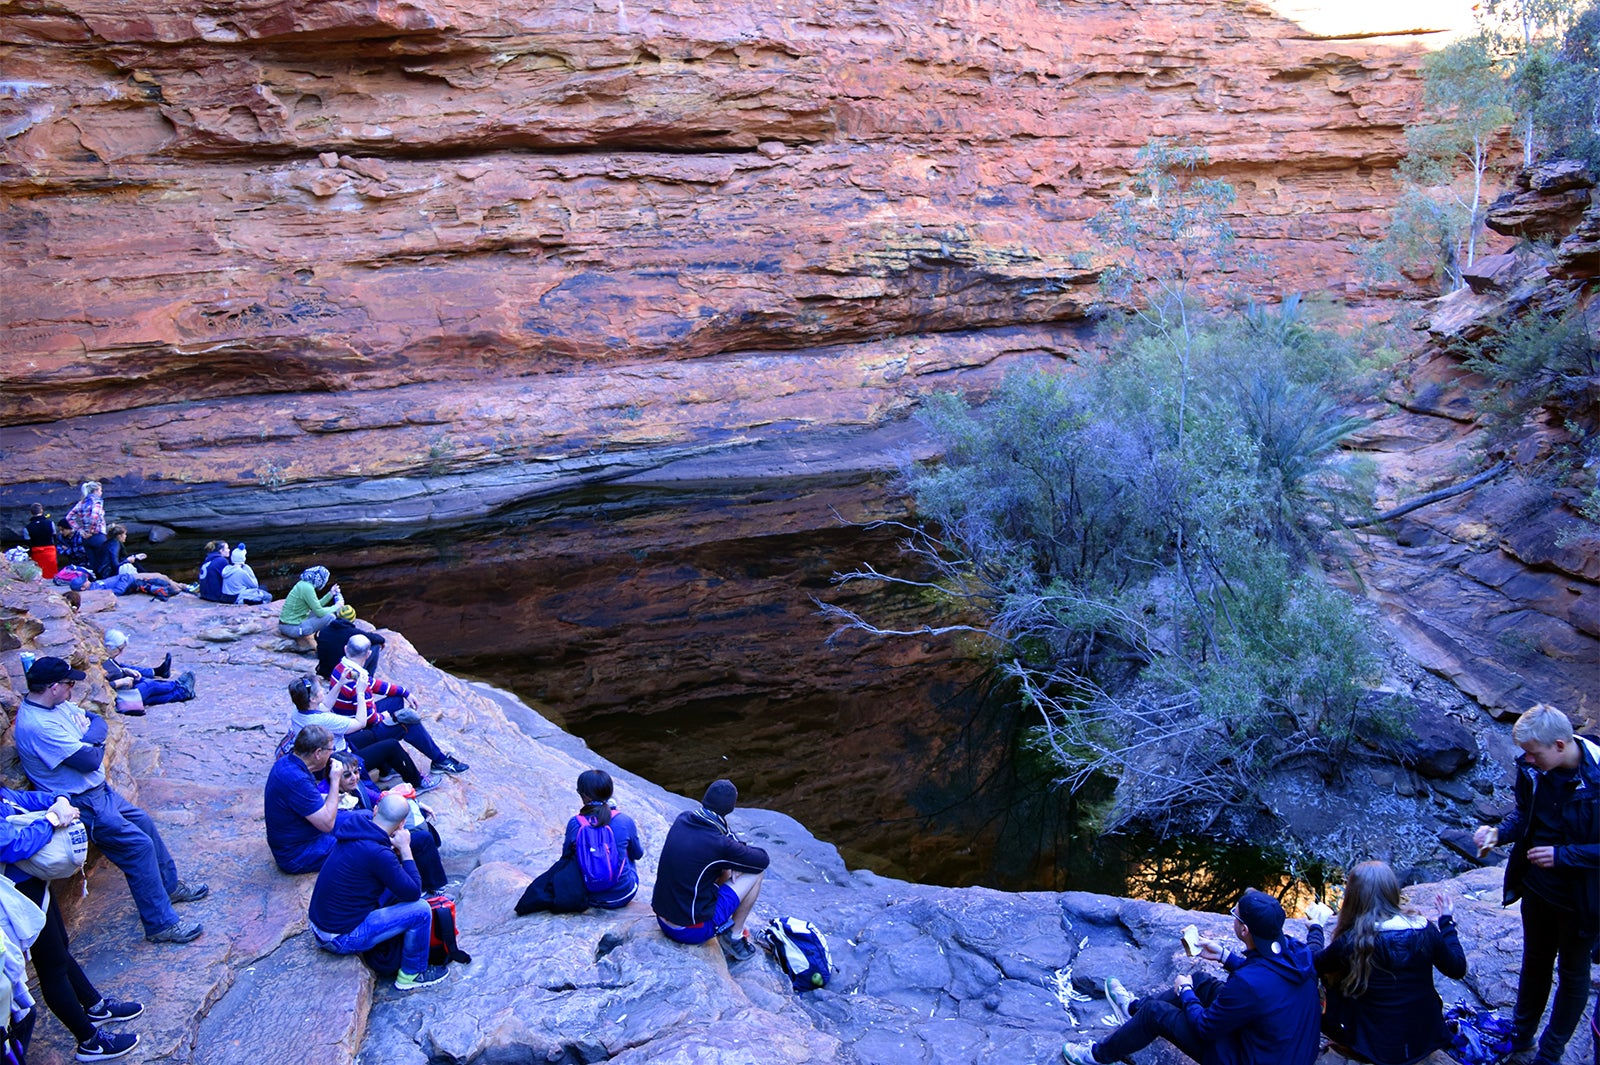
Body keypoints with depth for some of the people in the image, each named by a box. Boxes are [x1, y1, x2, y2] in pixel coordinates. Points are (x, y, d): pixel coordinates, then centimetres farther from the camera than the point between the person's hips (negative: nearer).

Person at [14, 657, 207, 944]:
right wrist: (93, 743, -5)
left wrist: (89, 738, -16)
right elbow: (90, 760, -27)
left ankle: (169, 885, 38)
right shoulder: (37, 726, -30)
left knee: (143, 822, 20)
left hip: (98, 789, 10)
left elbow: (97, 721, 6)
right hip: (81, 803, -10)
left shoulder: (57, 705, -1)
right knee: (139, 845, -9)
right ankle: (161, 925, -1)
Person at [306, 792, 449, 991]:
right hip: (342, 938, -9)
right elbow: (413, 892, -18)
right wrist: (405, 849, -11)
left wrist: (396, 850, -2)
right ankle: (412, 974, 9)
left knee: (394, 886, 18)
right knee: (421, 910, -10)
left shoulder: (355, 831, -1)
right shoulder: (377, 853, -28)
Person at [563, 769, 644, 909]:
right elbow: (638, 854, 3)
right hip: (622, 896, 0)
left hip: (588, 896, 0)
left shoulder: (574, 823, -14)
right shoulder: (625, 821, -14)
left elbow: (566, 855, 4)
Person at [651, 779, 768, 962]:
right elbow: (763, 860, -6)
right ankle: (734, 937, 12)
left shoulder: (682, 819, -5)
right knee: (757, 872, 2)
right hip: (692, 931, -7)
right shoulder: (720, 845, -23)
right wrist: (742, 848, 10)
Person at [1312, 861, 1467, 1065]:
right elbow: (1458, 969, 4)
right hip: (1428, 1040, 4)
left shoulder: (1352, 942, -23)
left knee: (1333, 978, 14)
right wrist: (1447, 920, 16)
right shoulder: (1425, 931, -14)